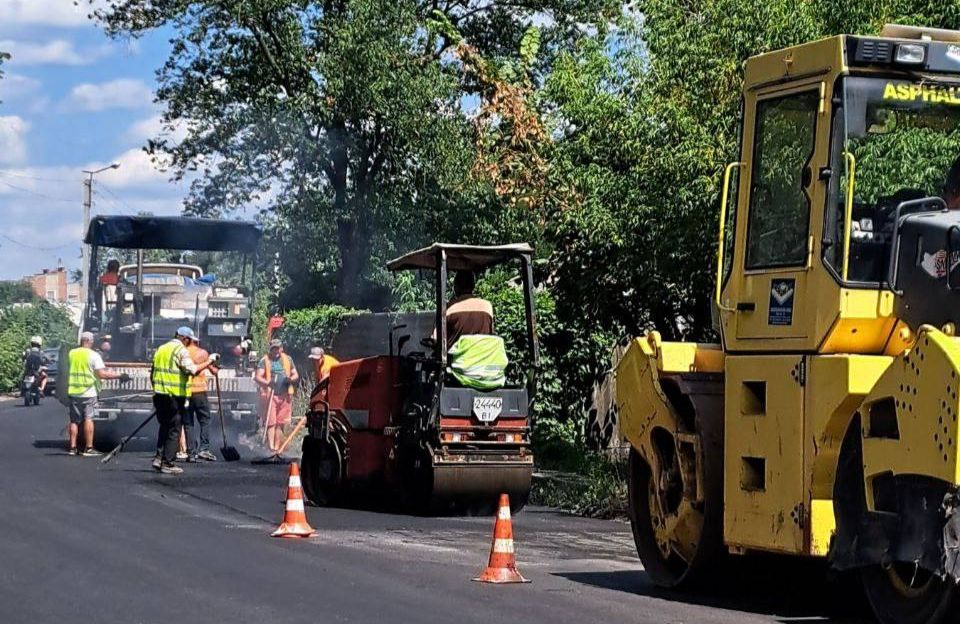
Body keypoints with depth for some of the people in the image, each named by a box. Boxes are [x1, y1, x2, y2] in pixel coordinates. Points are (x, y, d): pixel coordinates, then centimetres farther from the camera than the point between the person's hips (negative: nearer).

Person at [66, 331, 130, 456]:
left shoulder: (72, 353, 7)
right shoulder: (93, 355, -9)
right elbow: (102, 374, -15)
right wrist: (119, 375, -10)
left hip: (73, 392, 4)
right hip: (88, 392, -4)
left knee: (74, 420, 10)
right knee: (88, 419, -2)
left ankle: (72, 447, 10)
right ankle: (88, 448, -5)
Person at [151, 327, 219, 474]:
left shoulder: (161, 349, 15)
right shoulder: (181, 351, -9)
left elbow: (152, 374, 19)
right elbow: (192, 370, -23)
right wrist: (209, 362, -16)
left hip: (160, 394, 7)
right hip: (175, 396, -7)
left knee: (164, 426, 19)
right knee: (173, 430, 0)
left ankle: (159, 457, 11)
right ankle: (168, 463, 0)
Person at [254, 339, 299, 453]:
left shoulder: (288, 360, 15)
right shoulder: (265, 361, 4)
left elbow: (295, 375, 19)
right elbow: (257, 377, -4)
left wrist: (290, 379, -5)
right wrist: (268, 382, -24)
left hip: (285, 395, 4)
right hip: (270, 395, -3)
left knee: (280, 423, 6)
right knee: (271, 422, -10)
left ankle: (277, 447, 13)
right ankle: (271, 447, -16)